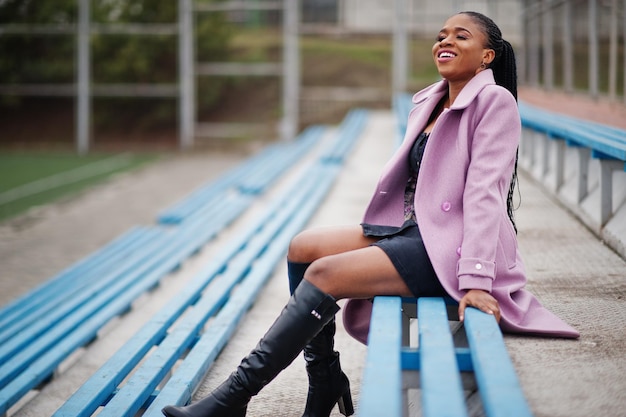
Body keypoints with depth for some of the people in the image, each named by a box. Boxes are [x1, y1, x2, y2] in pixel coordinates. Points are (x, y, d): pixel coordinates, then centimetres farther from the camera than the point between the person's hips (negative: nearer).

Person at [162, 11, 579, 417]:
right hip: (411, 229, 9)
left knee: (325, 274, -21)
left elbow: (485, 192, -18)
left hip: (448, 246, -9)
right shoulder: (430, 102, 16)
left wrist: (475, 279, -25)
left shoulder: (494, 101, -9)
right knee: (303, 248, -2)